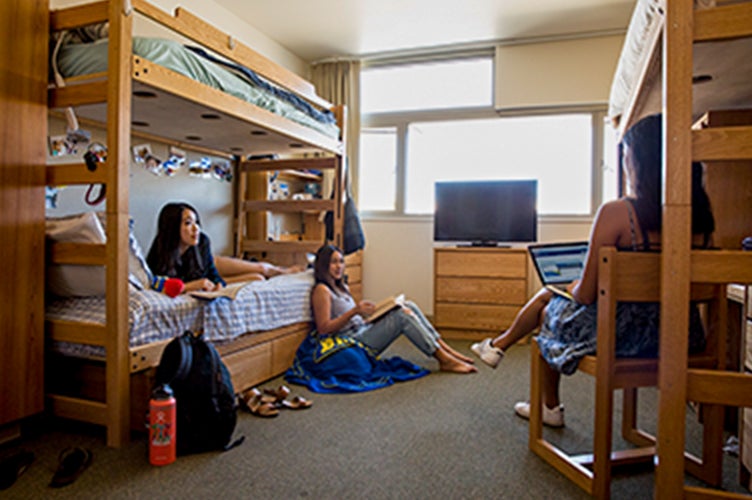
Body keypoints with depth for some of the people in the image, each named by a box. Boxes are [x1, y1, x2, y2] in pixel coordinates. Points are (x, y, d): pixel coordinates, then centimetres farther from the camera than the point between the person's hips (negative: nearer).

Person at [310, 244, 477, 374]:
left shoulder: (342, 288, 20)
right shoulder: (321, 290, -8)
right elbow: (323, 328, -17)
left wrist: (367, 313, 3)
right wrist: (354, 311, -22)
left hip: (364, 331, 9)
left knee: (408, 306, -5)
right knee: (402, 314, -21)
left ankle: (446, 350, -8)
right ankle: (445, 360, -21)